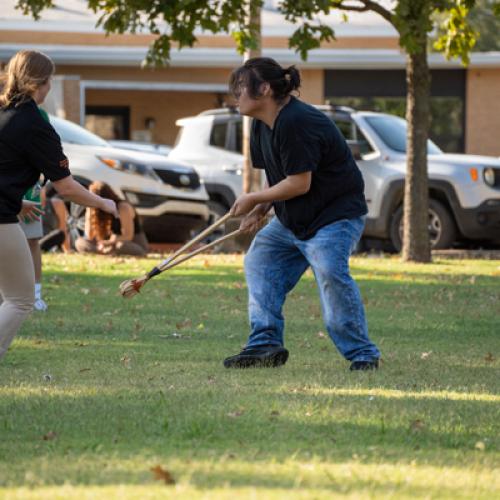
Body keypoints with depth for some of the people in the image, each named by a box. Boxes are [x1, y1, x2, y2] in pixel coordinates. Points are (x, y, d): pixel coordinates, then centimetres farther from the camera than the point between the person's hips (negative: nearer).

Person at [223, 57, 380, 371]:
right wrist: (260, 210, -2)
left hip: (335, 214, -11)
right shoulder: (262, 126, 6)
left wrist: (253, 199, -15)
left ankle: (362, 354, -20)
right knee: (259, 260, 10)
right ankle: (266, 344, 8)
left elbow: (299, 183, -26)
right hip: (292, 221, 11)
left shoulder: (296, 122, -25)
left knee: (330, 271, -27)